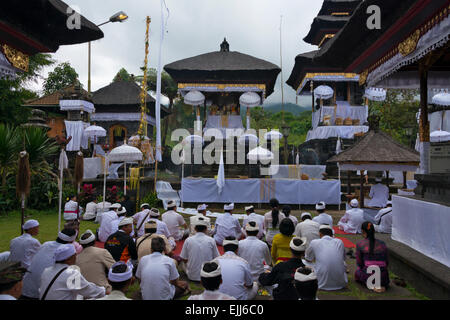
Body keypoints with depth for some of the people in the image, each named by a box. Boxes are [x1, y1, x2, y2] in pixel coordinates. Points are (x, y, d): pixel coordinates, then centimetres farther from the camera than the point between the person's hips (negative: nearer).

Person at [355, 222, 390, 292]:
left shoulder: (360, 244, -3)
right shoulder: (382, 244, 6)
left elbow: (359, 263, 4)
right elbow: (386, 262, 14)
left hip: (368, 276, -4)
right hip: (383, 277, 4)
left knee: (357, 272, 30)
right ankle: (382, 285, 7)